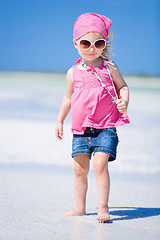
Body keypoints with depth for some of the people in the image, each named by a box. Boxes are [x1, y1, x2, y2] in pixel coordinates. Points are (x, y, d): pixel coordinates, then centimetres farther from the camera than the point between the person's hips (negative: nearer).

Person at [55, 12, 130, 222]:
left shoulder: (109, 67, 0)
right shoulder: (73, 73, 7)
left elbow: (122, 86, 10)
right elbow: (68, 98, 18)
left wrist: (124, 101, -11)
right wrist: (60, 121, 21)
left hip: (105, 128, -3)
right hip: (81, 130, 3)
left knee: (100, 164, -16)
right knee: (80, 168, 6)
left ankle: (103, 207, -9)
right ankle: (80, 207, 18)